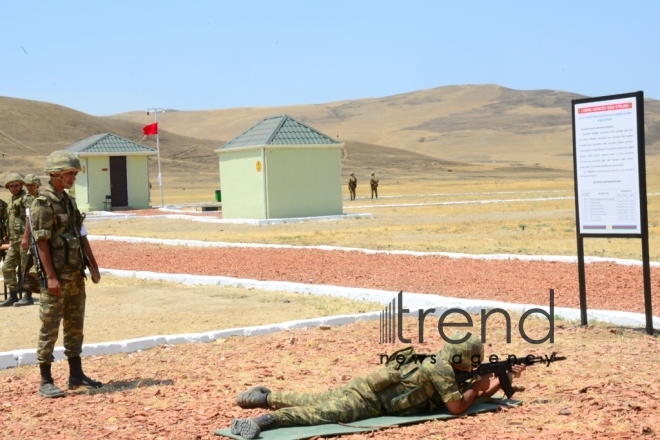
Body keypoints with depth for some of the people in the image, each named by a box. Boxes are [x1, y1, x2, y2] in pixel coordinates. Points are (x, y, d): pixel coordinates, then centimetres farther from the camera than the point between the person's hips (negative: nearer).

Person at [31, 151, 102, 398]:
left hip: (76, 275, 8)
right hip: (57, 276, -8)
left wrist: (93, 265, 14)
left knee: (75, 325, 13)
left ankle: (76, 375, 22)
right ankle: (45, 382, 4)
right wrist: (51, 277, -22)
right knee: (49, 329, -2)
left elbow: (81, 235, 17)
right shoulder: (43, 203, -13)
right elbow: (42, 242, -17)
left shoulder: (68, 200, 13)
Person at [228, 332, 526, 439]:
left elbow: (479, 395, 22)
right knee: (320, 413, -26)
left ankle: (265, 397, 21)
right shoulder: (442, 369, -14)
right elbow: (458, 407, -18)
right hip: (366, 397, -9)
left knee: (313, 402, 16)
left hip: (369, 391, 9)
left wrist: (506, 377, 13)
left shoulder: (448, 369, 14)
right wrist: (478, 384, -3)